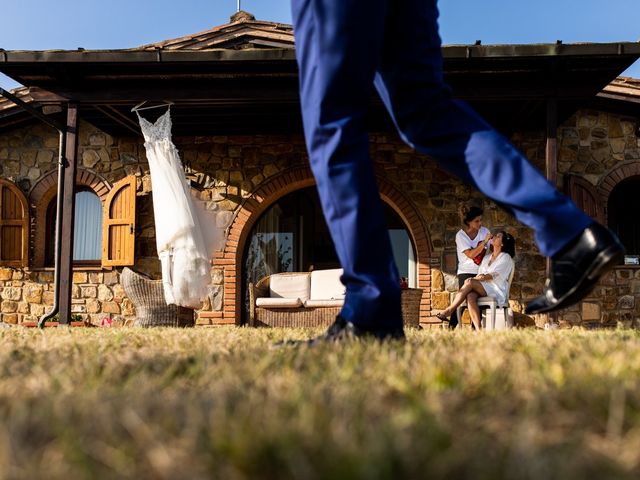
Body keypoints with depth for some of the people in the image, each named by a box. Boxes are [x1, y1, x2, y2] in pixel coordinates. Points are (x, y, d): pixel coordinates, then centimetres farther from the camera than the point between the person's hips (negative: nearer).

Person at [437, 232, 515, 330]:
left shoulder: (505, 258, 4)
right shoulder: (486, 257, 25)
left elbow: (495, 275, -9)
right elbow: (480, 274, 17)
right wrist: (478, 277, -8)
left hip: (497, 291, -5)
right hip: (482, 288, 5)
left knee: (470, 282, -28)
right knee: (470, 296, -31)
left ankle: (449, 311, -27)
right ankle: (478, 330, -42)